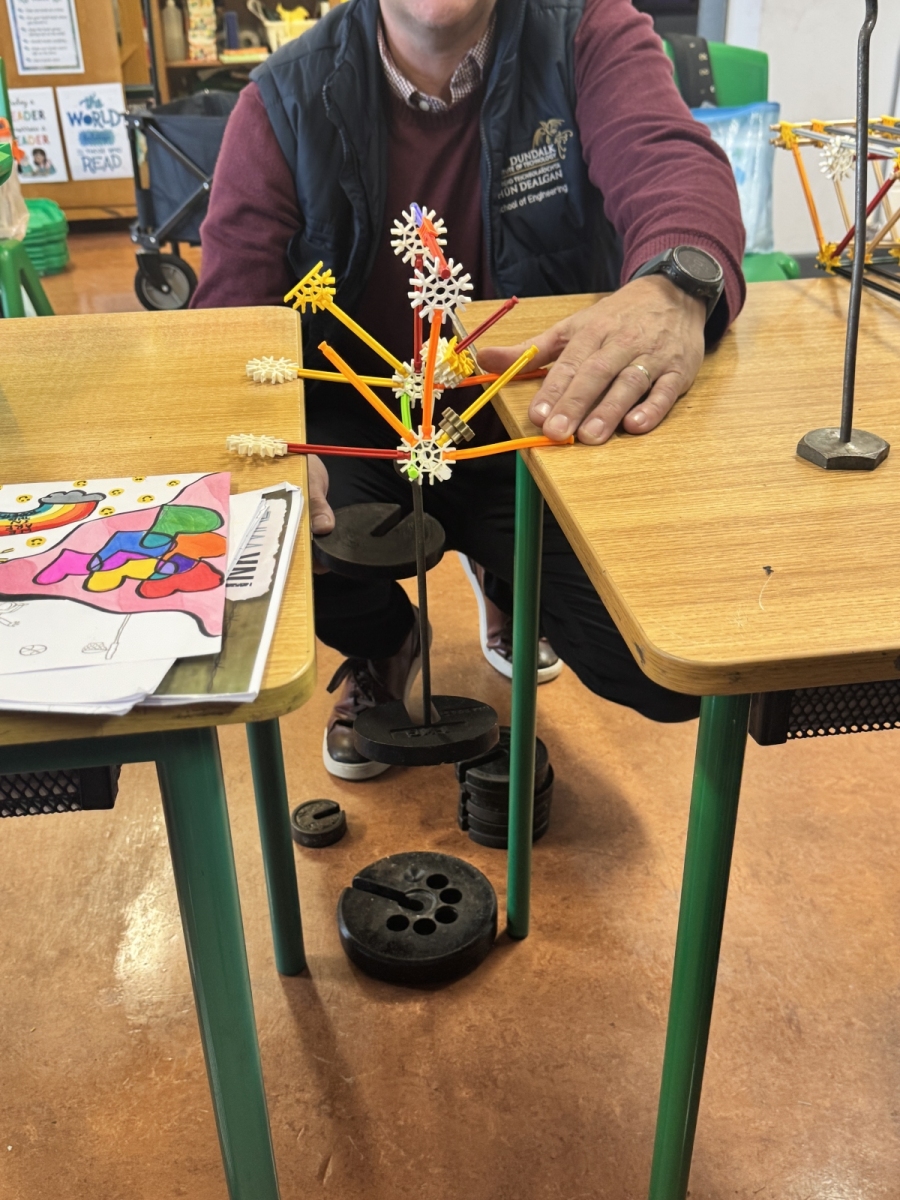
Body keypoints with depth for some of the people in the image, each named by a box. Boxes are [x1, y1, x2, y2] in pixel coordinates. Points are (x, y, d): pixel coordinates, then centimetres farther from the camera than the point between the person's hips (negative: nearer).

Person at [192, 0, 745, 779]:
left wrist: (675, 286, -50)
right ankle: (381, 644, 11)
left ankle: (509, 585, 23)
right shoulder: (287, 101, -4)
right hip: (356, 432, 1)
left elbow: (674, 159, -23)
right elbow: (230, 308, -11)